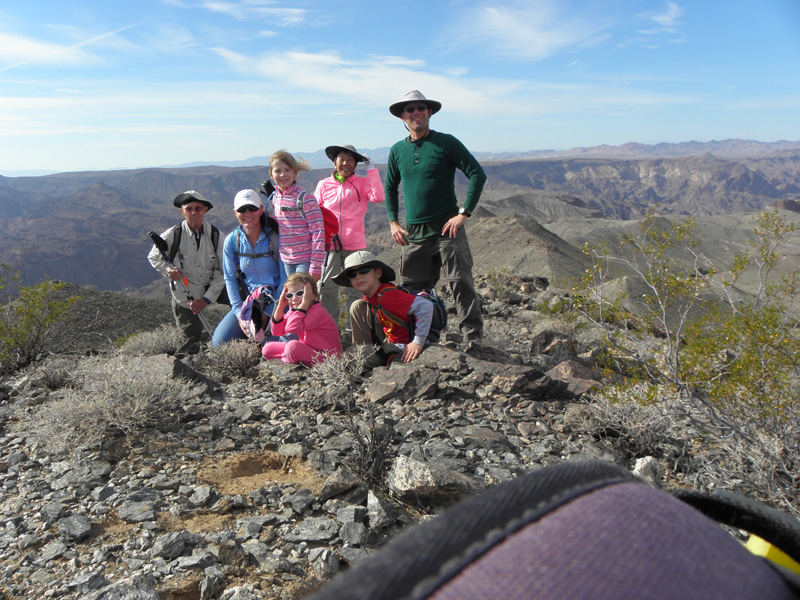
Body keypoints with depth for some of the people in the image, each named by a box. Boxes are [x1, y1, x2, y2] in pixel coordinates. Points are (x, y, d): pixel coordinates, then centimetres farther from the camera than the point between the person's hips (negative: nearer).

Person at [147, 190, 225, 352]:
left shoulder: (215, 235, -10)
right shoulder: (172, 235, -13)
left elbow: (221, 272, -9)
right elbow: (153, 257, 4)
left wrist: (206, 299, -17)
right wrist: (168, 271, -17)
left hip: (210, 289, 2)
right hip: (184, 295, -2)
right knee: (193, 337, -1)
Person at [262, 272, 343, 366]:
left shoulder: (317, 312, -24)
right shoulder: (294, 310, 4)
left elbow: (291, 328, -40)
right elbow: (276, 331, -2)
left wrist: (305, 303, -35)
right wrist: (281, 305, -9)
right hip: (306, 350, 8)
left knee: (293, 346, -34)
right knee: (267, 349, 4)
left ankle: (285, 361, -2)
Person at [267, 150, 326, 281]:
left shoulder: (306, 199, -14)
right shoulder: (275, 198, 7)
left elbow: (318, 232, -16)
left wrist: (316, 266, -18)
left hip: (305, 260, -7)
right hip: (286, 260, 7)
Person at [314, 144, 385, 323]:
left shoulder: (362, 183, 5)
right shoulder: (323, 185, 8)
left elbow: (378, 197, -13)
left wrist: (371, 169, -9)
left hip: (355, 244, -1)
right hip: (329, 244, 1)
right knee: (326, 289, 1)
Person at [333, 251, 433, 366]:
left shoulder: (387, 296, -28)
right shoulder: (369, 297, 1)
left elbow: (426, 307, -36)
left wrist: (418, 342, -31)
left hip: (404, 347, -9)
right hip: (389, 341, 9)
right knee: (357, 307, 7)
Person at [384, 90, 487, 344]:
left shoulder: (446, 142, -2)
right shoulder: (397, 150, 11)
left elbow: (477, 174, -5)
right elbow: (390, 187, 23)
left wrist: (464, 213, -12)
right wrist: (393, 222, 12)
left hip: (447, 226, -4)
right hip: (414, 232, 4)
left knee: (461, 282, -8)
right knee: (411, 288, 8)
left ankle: (473, 337, -1)